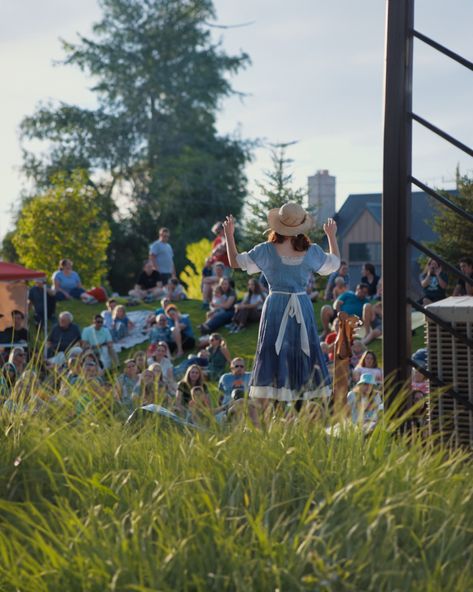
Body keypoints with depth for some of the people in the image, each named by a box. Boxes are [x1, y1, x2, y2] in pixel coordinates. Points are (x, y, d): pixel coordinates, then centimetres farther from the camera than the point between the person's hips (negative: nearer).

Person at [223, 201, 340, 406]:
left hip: (276, 306, -1)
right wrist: (332, 236, 31)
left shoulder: (266, 250, -7)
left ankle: (264, 411, -6)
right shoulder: (311, 251, -2)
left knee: (270, 357, 0)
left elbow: (235, 261, 1)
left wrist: (229, 235, 14)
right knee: (303, 357, 9)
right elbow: (335, 263, 17)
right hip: (303, 307, 1)